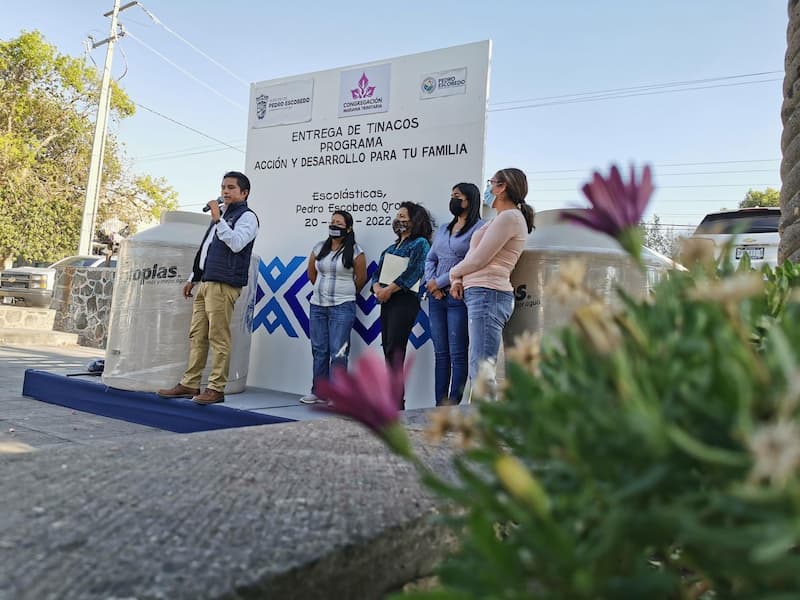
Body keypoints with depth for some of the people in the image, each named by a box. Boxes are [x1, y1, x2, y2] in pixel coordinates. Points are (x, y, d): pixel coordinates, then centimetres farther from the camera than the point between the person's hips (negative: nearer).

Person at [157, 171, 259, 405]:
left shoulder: (247, 217, -1)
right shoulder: (221, 213, 25)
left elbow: (236, 243, -19)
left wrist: (217, 218, -16)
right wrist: (193, 278, 27)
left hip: (223, 285, -9)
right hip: (205, 283, 9)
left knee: (219, 338, -8)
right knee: (197, 335, 8)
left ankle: (216, 389, -3)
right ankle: (189, 384, 14)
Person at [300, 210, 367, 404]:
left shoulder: (355, 251, -6)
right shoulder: (319, 248, 8)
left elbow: (361, 278, 1)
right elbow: (311, 273, 19)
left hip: (342, 307, -5)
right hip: (317, 305, 5)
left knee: (338, 352, -5)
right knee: (319, 350, 10)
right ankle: (318, 391, 20)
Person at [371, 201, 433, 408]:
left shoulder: (420, 243, -1)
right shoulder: (392, 247, 23)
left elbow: (414, 271, -14)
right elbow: (378, 271, 17)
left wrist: (389, 289, -14)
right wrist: (377, 287, -4)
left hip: (405, 300, -8)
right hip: (386, 301, 8)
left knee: (395, 348, -14)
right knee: (387, 348, 5)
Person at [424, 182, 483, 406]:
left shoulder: (479, 227, -4)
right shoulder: (443, 228, 19)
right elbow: (430, 259, 18)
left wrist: (440, 282, -10)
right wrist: (431, 283, -2)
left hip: (459, 297, -7)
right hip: (436, 297, 7)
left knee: (457, 354, -4)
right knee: (440, 354, 8)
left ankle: (453, 405, 0)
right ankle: (439, 405, 13)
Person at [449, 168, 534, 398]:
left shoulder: (509, 217, -7)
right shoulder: (502, 218, 25)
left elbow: (478, 259, -11)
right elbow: (475, 256, 22)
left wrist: (454, 273, 6)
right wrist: (459, 279, 5)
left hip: (488, 294, -10)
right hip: (480, 294, 10)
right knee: (478, 371, 9)